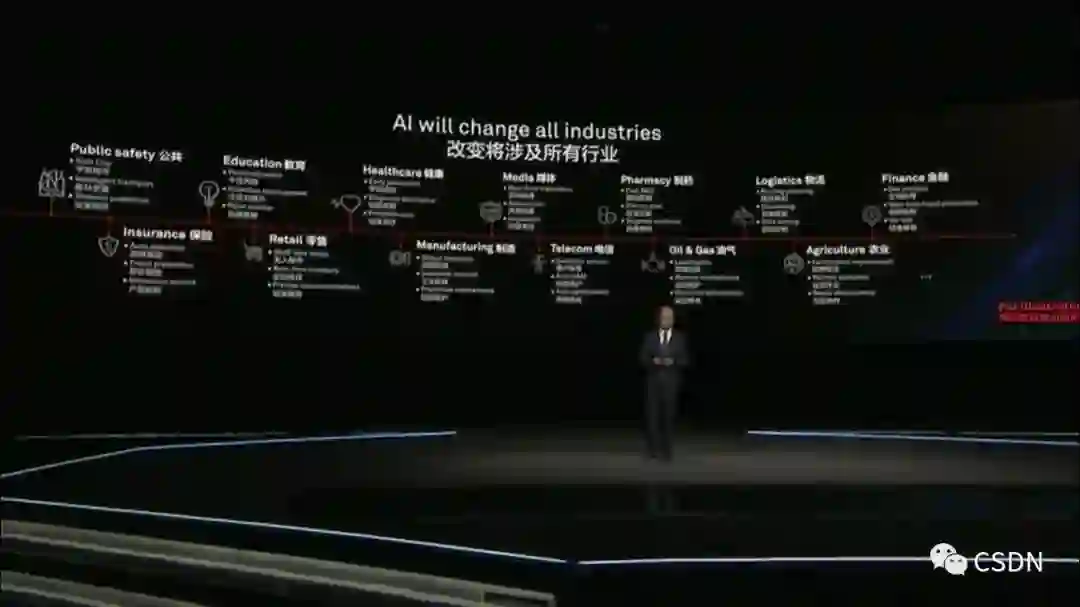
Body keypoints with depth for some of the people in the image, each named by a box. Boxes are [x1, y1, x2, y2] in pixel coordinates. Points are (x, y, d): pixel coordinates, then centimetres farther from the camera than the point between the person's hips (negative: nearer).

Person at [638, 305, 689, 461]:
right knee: (652, 415, -4)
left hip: (671, 382, 0)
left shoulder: (680, 338, 5)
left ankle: (667, 450, 9)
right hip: (653, 381, 0)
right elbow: (642, 358, 3)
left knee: (669, 416, 2)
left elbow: (685, 360, 2)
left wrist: (673, 362, -16)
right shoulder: (649, 336, 6)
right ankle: (654, 449, 3)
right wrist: (653, 361, -16)